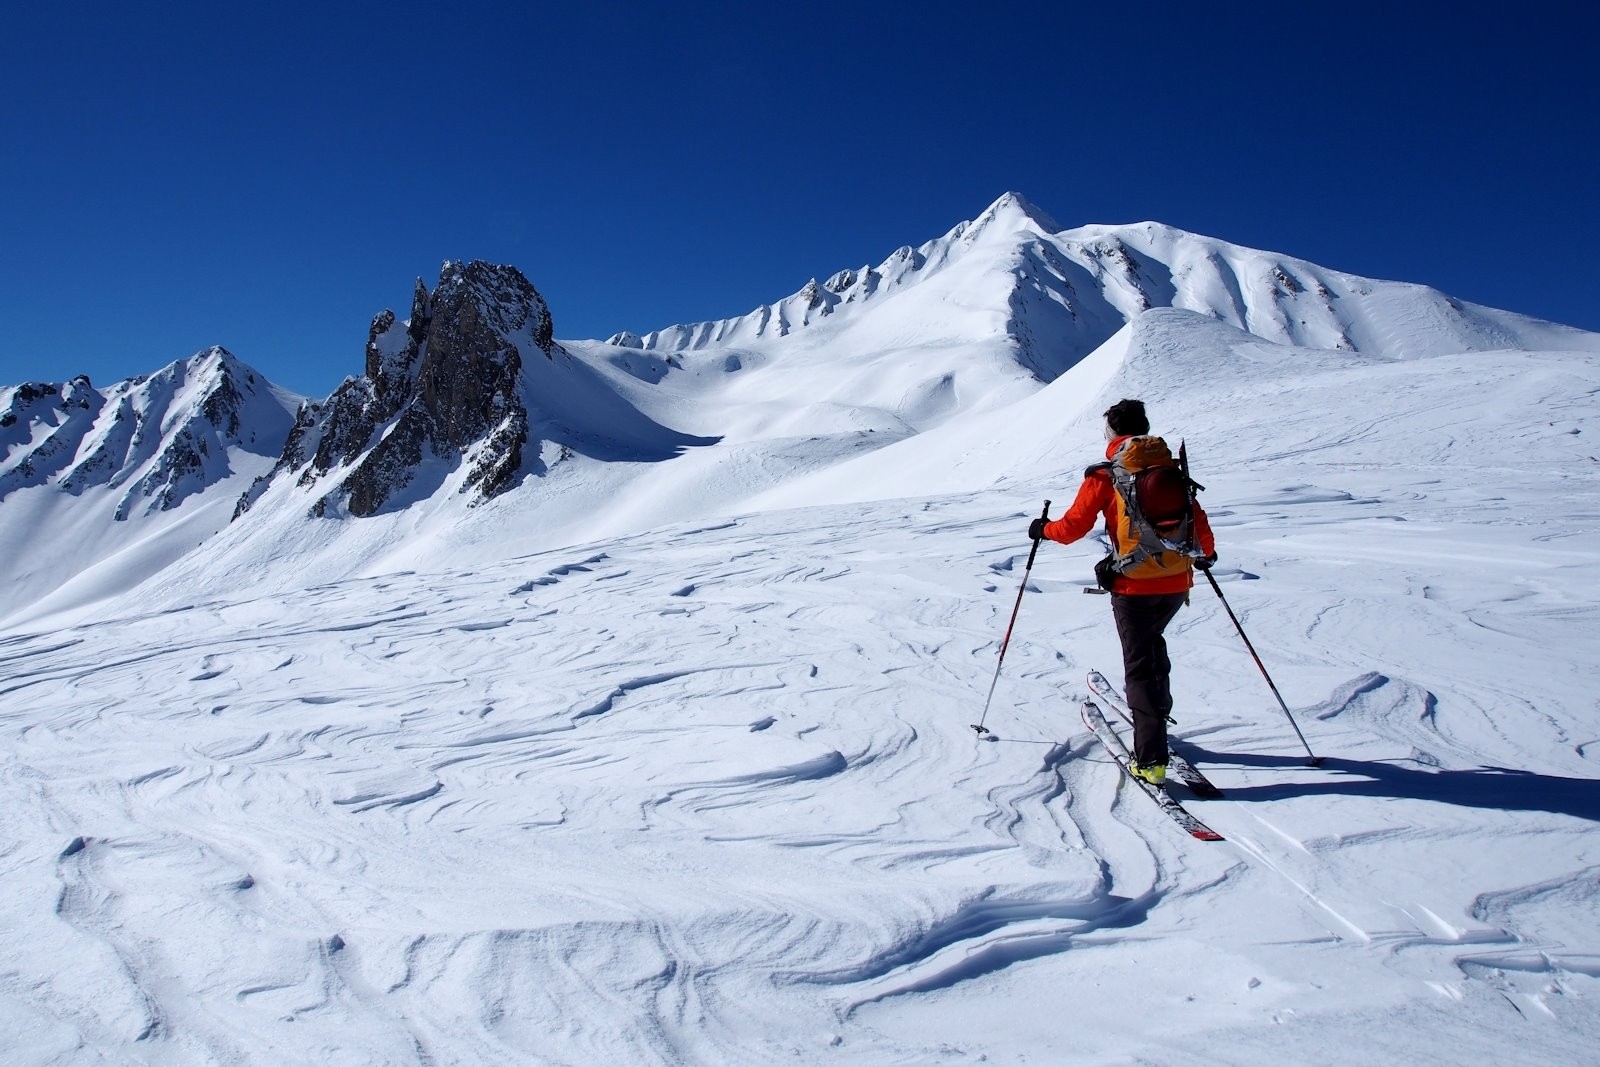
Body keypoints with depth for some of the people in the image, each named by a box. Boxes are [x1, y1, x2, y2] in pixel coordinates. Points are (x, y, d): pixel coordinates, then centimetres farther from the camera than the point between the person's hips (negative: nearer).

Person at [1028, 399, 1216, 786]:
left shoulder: (1105, 475, -6)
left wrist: (1043, 529, 16)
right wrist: (1207, 553, 32)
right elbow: (1197, 520, 11)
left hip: (1134, 583, -5)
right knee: (1152, 643, 28)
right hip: (1177, 582, 5)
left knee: (1139, 661, 1)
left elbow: (1073, 527, -5)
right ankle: (1156, 715, 41)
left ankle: (1152, 759, -2)